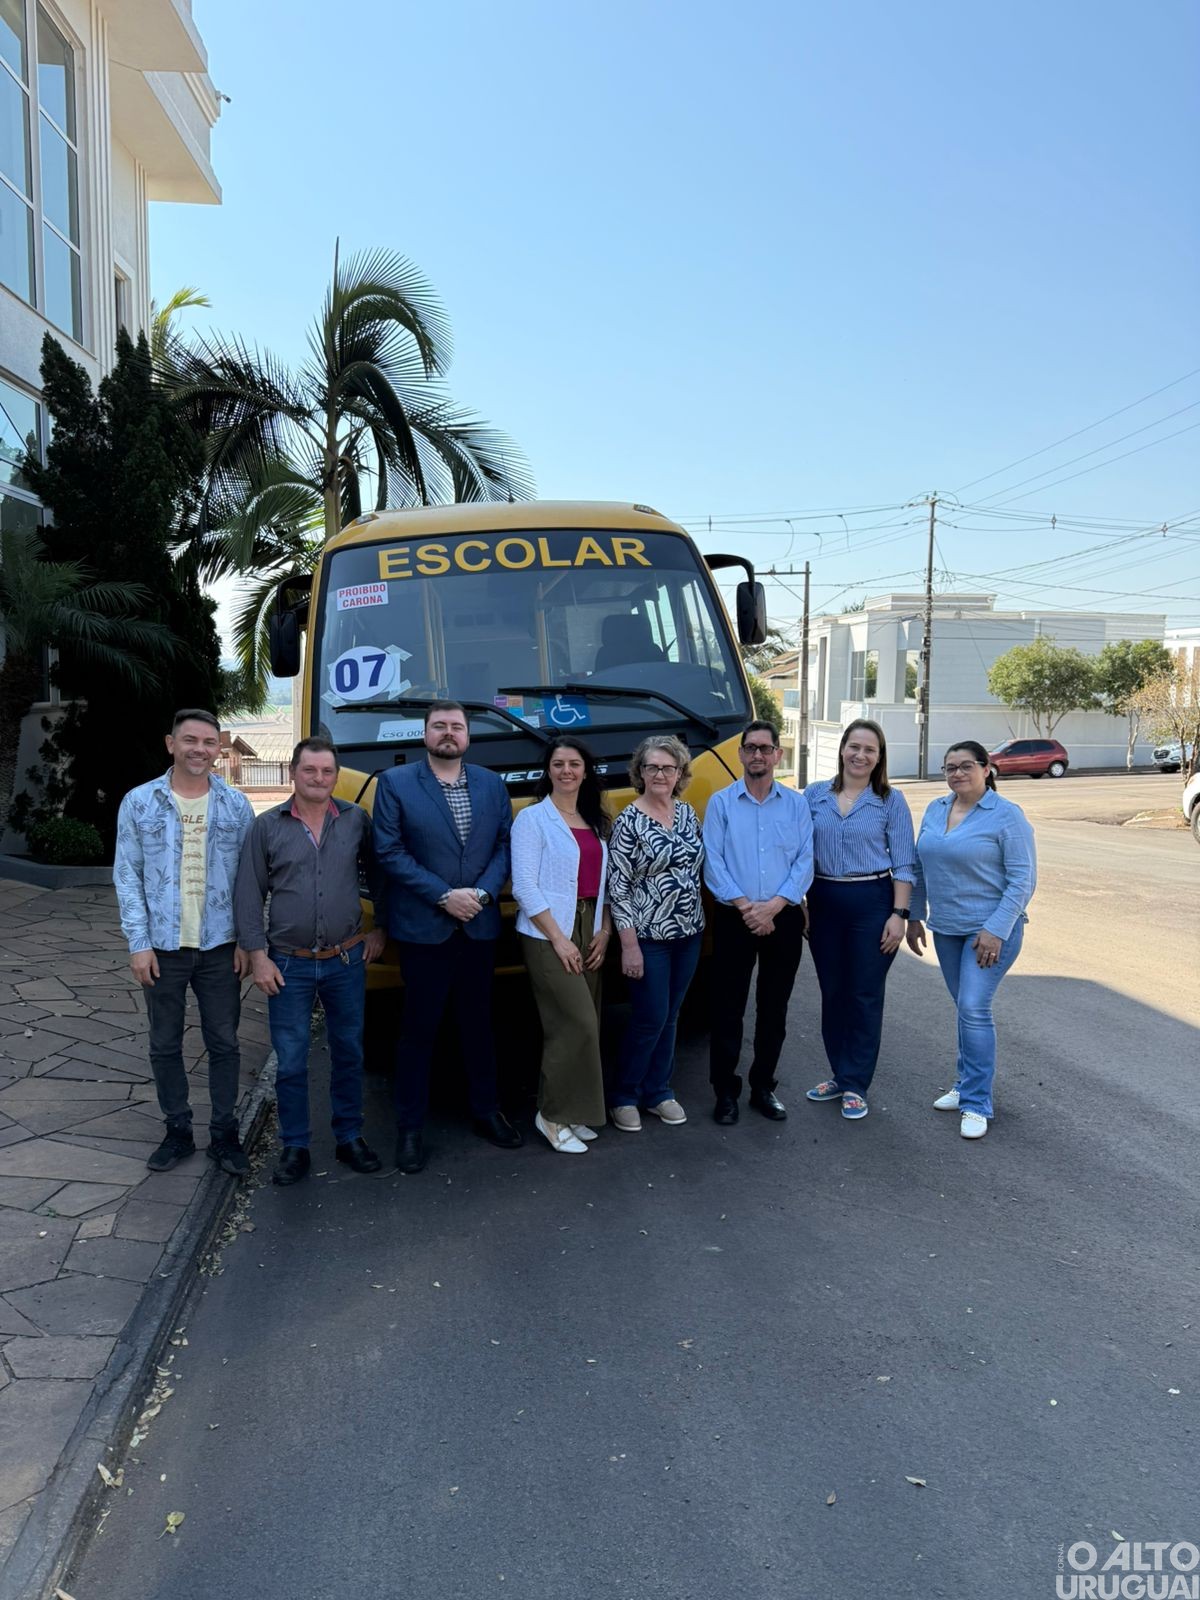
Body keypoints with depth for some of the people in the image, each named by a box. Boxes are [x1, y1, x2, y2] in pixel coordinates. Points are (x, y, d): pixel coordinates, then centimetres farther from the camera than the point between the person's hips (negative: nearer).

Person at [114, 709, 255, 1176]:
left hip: (220, 947, 0)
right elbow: (127, 876, -2)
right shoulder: (139, 802, -2)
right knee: (165, 1045, 10)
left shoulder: (236, 805, 0)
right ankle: (178, 1131, 26)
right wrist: (138, 943, -7)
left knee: (224, 1044, 7)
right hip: (163, 947, 0)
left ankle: (224, 1134, 20)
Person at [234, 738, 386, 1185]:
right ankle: (294, 1148, 21)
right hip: (288, 965, -1)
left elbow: (377, 876, 8)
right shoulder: (267, 826, -3)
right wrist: (258, 955, -6)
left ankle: (349, 1138, 28)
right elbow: (249, 895, -2)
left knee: (348, 1053, 13)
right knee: (290, 1062, 6)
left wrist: (381, 928, 5)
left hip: (347, 961, 1)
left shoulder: (357, 821, -1)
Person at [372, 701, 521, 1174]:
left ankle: (486, 1111, 30)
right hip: (422, 927, -3)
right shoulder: (394, 783, -3)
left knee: (479, 1024, 14)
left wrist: (482, 892, -12)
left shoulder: (492, 785, 8)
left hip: (479, 926, 3)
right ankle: (410, 1127, 17)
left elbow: (504, 845, 5)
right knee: (419, 1029, 5)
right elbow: (390, 851, -9)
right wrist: (443, 896, -15)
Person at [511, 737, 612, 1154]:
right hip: (547, 935, -6)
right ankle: (553, 1116, 2)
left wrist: (605, 930, 2)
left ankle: (570, 1112, 19)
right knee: (577, 1023, -12)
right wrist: (559, 939, -14)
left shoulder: (597, 822, 14)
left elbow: (604, 881, 16)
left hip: (590, 931, 6)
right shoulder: (532, 818, -5)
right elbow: (524, 886, -11)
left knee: (581, 1026, 7)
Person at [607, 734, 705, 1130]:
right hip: (648, 937, -5)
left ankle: (658, 1092, 27)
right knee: (651, 1019, -1)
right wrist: (629, 945, -15)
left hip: (688, 934, 6)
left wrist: (697, 920, 11)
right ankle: (625, 1096, 16)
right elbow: (618, 886, -13)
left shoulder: (688, 813, 6)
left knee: (669, 1017, 13)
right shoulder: (629, 821, -12)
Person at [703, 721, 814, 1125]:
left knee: (774, 1008, 11)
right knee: (727, 1007, 3)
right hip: (734, 919, -1)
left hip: (784, 919, 2)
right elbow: (713, 864, -6)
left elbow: (805, 862, -2)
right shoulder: (721, 803, 1)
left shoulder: (796, 803, 4)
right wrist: (745, 906, -16)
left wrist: (772, 906, -14)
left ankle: (763, 1087, 25)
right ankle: (725, 1091, 16)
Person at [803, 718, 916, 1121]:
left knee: (865, 994, 3)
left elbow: (903, 864, -2)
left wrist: (899, 914, -9)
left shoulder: (891, 801, -2)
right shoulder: (814, 795, 4)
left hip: (871, 902, -3)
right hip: (824, 902, 3)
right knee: (832, 992, 11)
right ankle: (840, 1075, 26)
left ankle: (855, 1086, 13)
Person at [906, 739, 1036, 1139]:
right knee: (965, 1007, 15)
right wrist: (915, 916, 12)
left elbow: (1023, 880, -13)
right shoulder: (935, 810, 7)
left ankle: (976, 1103, -1)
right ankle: (966, 1084, 28)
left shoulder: (1006, 816, -11)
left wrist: (996, 930, -18)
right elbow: (920, 868, 14)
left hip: (990, 929, -6)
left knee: (974, 1009, -10)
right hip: (946, 928, 6)